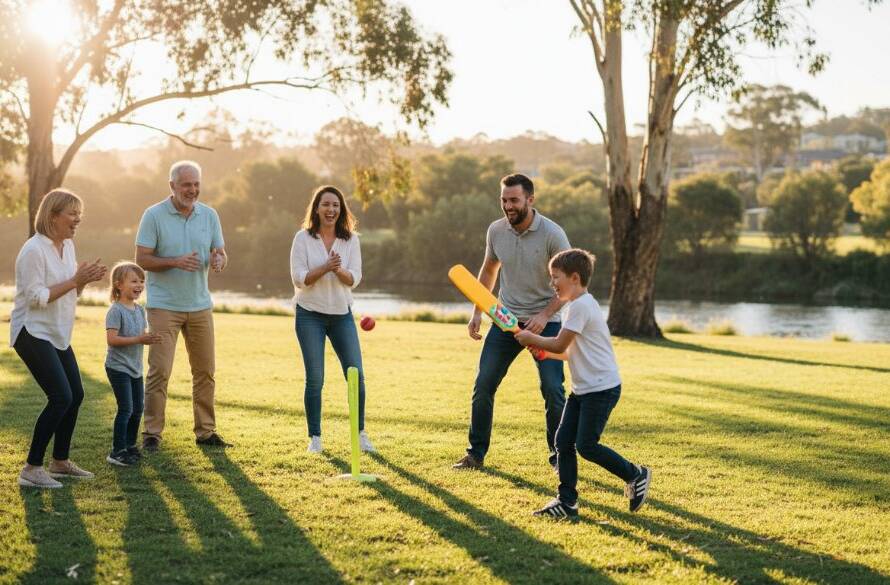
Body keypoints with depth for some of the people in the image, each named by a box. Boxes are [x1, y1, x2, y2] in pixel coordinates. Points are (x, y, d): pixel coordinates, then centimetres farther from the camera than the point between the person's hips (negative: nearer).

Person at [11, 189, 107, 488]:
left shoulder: (68, 245, 9)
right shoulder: (33, 250, -18)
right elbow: (36, 298, -22)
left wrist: (85, 279, -3)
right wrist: (75, 280, -22)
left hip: (57, 334, 9)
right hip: (32, 333, -9)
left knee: (76, 395, 10)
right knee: (61, 398, -17)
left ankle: (60, 462, 24)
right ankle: (32, 469, -9)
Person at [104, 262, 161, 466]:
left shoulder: (140, 310, 9)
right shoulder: (116, 310, -15)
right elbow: (112, 339, -23)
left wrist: (149, 339, -5)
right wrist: (138, 339, -27)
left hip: (135, 367, 8)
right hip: (118, 367, -8)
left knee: (137, 409, 13)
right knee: (126, 409, -9)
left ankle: (130, 445, 28)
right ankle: (117, 451, -2)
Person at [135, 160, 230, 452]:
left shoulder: (209, 215, 6)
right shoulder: (154, 215, -6)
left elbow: (221, 253, 9)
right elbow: (142, 259, -9)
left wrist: (219, 260, -15)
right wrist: (175, 262, -23)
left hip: (200, 305, 5)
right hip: (164, 305, -4)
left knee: (205, 370, 8)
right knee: (159, 370, -7)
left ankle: (206, 431, 18)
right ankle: (151, 433, 2)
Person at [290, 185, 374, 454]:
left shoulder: (351, 239, 2)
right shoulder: (303, 238, -4)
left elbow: (354, 279, -4)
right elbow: (298, 278, -9)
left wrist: (339, 270, -24)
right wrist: (325, 268, -24)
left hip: (342, 314, 2)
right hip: (310, 314, -2)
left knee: (356, 374, 0)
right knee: (315, 378, -1)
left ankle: (361, 432, 16)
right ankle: (315, 437, 11)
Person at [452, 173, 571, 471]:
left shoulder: (552, 234, -15)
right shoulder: (496, 231, -1)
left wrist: (544, 315, -22)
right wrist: (477, 311, 8)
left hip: (544, 322, -4)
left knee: (553, 390, -9)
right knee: (483, 386, 1)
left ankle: (559, 456, 9)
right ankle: (476, 453, 15)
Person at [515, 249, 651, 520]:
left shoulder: (580, 306, -17)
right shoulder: (583, 304, 16)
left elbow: (559, 345, -17)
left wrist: (531, 339, -3)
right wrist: (543, 349, 11)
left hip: (602, 388, -10)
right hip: (583, 388, 10)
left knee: (585, 445, -8)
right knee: (563, 441, 4)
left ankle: (635, 475, 10)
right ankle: (567, 503, 8)